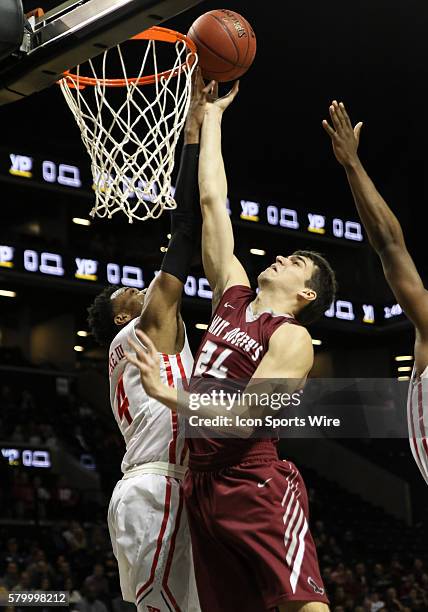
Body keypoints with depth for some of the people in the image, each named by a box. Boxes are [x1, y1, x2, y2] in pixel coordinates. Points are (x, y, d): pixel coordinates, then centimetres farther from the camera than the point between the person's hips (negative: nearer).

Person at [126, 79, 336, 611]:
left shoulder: (292, 338, -3)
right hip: (203, 483, 7)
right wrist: (211, 114, 21)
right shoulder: (233, 295, 16)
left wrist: (168, 396, -24)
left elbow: (244, 417, -15)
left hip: (255, 484, -6)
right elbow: (211, 199, 18)